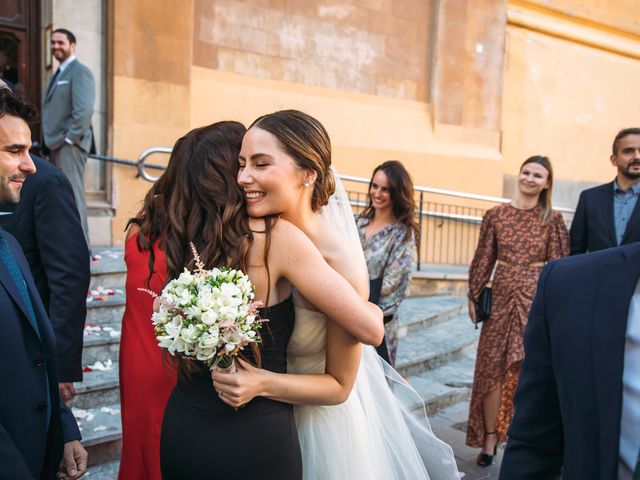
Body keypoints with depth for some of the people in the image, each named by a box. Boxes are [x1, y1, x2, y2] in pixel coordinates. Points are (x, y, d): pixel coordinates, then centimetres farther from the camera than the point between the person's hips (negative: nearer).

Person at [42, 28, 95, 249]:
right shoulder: (59, 73, 22)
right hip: (57, 144, 9)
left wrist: (69, 139, -17)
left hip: (70, 144, -9)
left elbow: (84, 110, -18)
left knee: (72, 194, -11)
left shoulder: (80, 72, -7)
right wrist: (52, 141, 13)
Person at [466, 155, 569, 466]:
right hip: (501, 298, 1)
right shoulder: (496, 215, 3)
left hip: (537, 301, -1)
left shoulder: (552, 220, 0)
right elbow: (483, 258, 5)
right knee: (491, 367, 4)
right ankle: (489, 438, 18)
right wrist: (473, 296, 5)